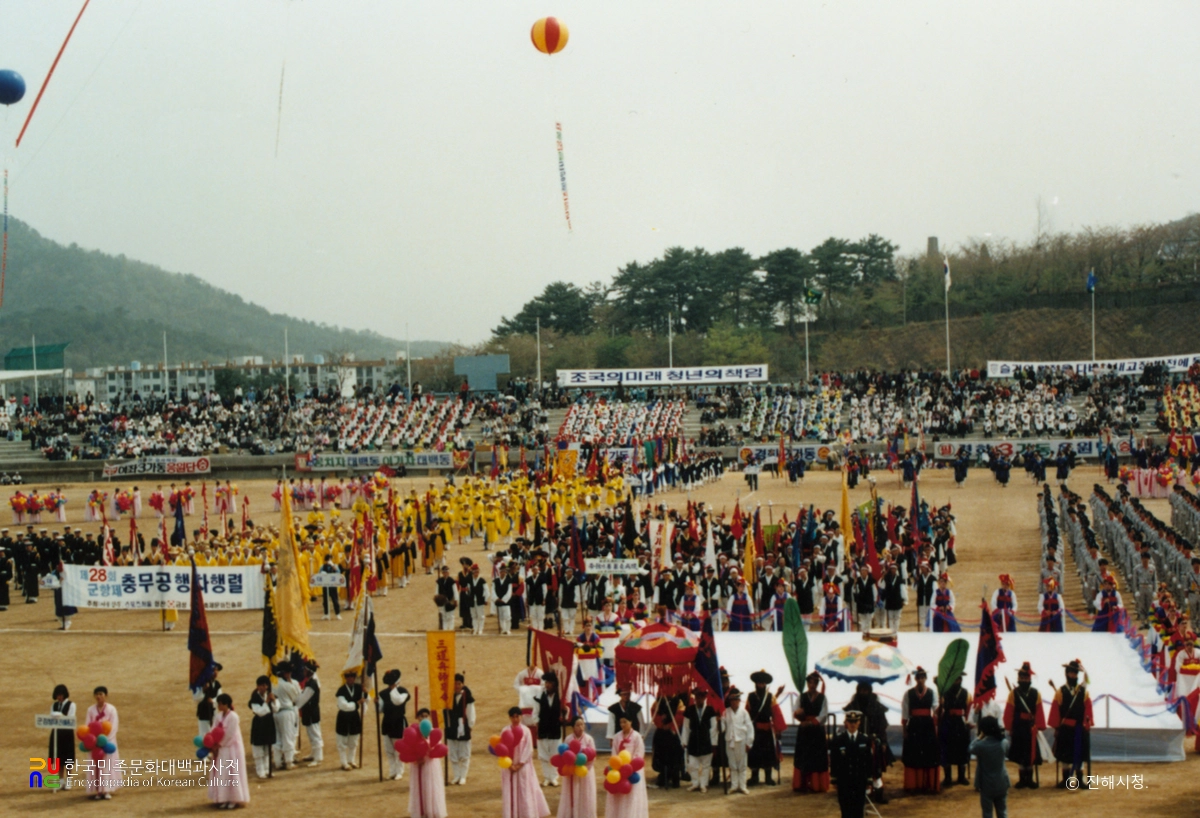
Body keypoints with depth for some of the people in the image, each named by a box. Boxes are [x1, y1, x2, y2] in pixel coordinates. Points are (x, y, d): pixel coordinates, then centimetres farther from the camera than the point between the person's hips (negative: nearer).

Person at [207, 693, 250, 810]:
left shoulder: (233, 717, -17)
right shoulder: (219, 716, 7)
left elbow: (230, 735, -18)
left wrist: (218, 745, -13)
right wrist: (213, 744, -12)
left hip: (232, 749, -8)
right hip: (221, 749, 8)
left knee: (231, 774, -3)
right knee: (221, 774, 10)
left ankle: (234, 800, 2)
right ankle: (224, 799, 17)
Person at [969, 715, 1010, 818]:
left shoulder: (981, 745, -20)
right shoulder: (1004, 742, -9)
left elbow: (971, 749, 1)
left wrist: (979, 738, 7)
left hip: (987, 784, -4)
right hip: (1002, 783, 4)